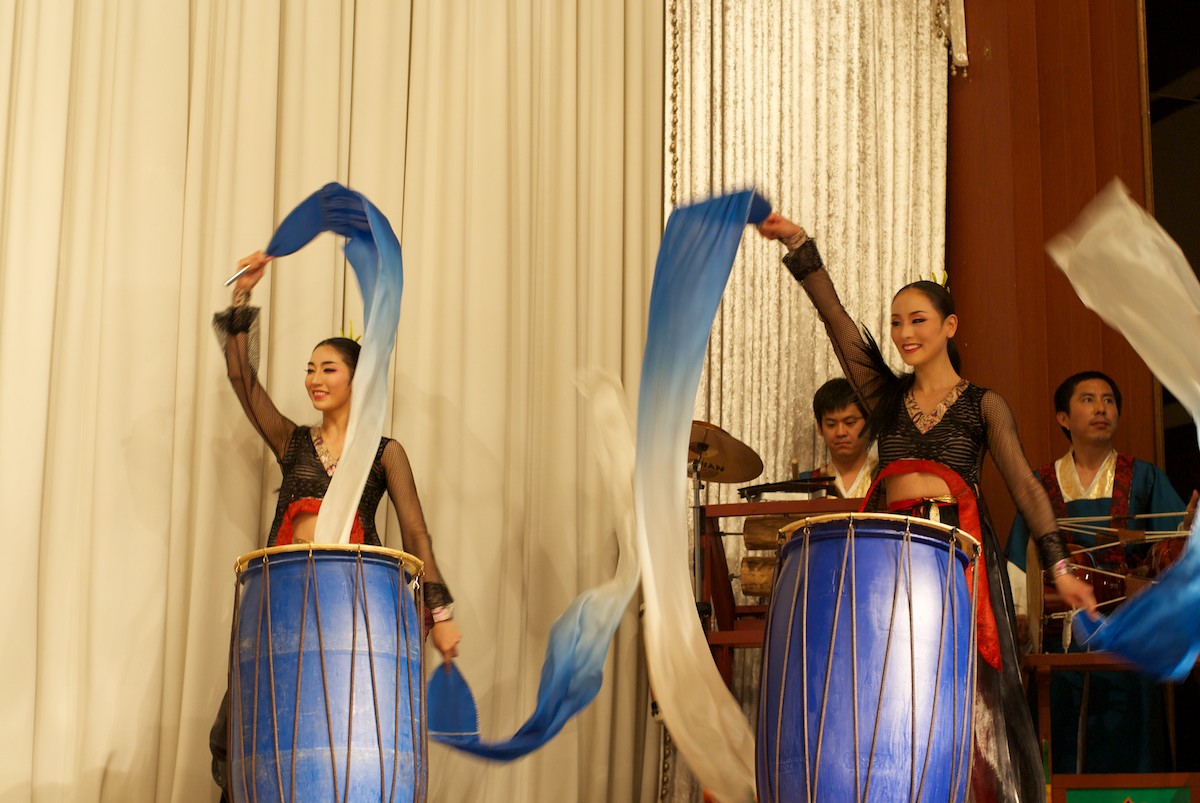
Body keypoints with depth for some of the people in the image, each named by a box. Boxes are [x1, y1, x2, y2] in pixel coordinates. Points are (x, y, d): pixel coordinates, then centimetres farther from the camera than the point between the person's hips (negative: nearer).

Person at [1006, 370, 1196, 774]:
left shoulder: (1142, 478, 10)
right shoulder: (1042, 484, 11)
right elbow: (1020, 565, 8)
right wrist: (1020, 620, -5)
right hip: (1063, 633, 0)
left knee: (1127, 749, -3)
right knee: (1066, 751, -2)